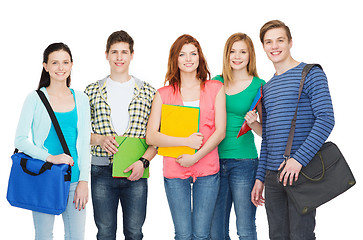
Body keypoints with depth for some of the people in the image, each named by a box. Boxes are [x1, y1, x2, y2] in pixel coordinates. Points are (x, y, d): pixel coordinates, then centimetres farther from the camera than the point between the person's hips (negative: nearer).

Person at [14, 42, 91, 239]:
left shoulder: (81, 99, 8)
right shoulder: (35, 98, -1)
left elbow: (84, 142, 6)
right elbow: (20, 140, -4)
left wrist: (83, 181, -1)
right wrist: (50, 157, -17)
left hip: (74, 179, 2)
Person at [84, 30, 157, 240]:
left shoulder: (148, 92, 4)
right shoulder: (92, 91, 7)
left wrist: (144, 161, -10)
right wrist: (100, 139, -10)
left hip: (136, 172, 0)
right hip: (102, 171, 1)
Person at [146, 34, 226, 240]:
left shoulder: (215, 88, 6)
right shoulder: (164, 94, 6)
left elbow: (220, 132, 0)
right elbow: (151, 136, -2)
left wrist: (195, 157, -10)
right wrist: (186, 141, -13)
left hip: (207, 170, 0)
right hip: (174, 171, 0)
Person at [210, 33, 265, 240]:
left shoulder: (258, 86, 0)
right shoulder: (216, 82, 9)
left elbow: (266, 131, 4)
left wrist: (253, 123, -16)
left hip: (243, 162, -3)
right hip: (215, 159, 4)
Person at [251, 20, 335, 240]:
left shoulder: (311, 74, -2)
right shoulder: (267, 87, 17)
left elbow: (326, 120, -13)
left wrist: (299, 159, -22)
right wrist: (260, 177, 13)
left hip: (302, 172, -6)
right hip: (273, 175, 6)